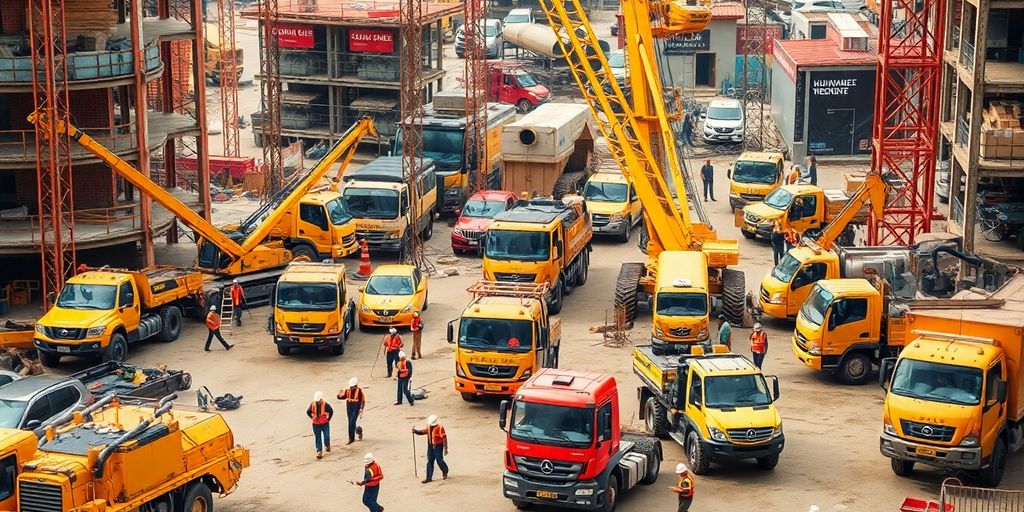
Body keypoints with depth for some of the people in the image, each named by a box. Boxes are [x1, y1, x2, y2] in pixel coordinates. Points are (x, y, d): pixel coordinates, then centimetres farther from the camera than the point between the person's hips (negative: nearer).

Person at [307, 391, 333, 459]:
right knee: (317, 438, 3)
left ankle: (327, 445, 29)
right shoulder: (312, 405, -10)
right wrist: (312, 418, 5)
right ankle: (319, 451, 10)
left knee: (326, 437, -4)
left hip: (325, 424, -2)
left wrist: (328, 419, 3)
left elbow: (331, 412, 2)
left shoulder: (326, 405, -15)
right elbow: (308, 412, 9)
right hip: (316, 425, 2)